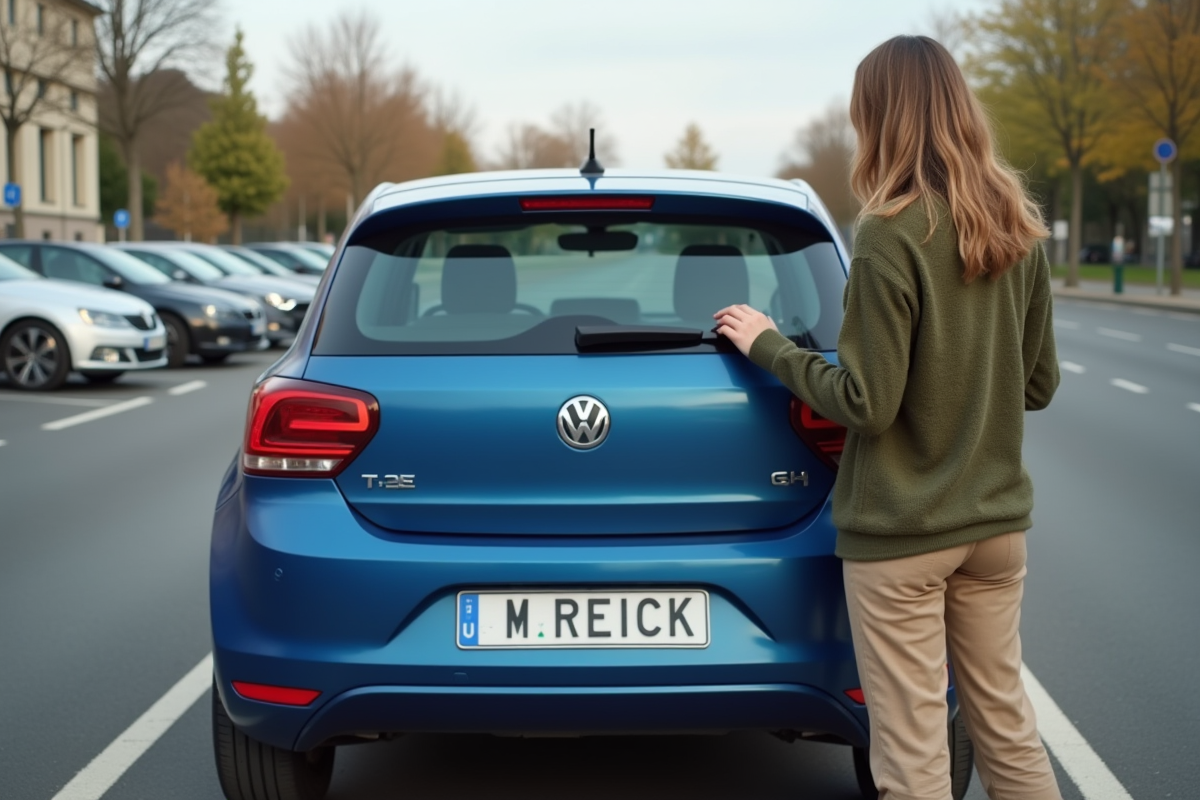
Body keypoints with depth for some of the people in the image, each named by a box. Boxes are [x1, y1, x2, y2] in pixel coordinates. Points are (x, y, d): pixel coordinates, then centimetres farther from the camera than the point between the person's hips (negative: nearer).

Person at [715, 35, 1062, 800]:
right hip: (995, 518, 7)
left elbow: (866, 403, -18)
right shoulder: (1019, 228, 3)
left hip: (901, 531, -7)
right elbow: (1039, 383, 9)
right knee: (1007, 725, 19)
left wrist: (769, 345, -5)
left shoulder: (892, 234, -18)